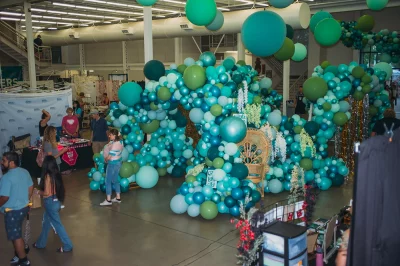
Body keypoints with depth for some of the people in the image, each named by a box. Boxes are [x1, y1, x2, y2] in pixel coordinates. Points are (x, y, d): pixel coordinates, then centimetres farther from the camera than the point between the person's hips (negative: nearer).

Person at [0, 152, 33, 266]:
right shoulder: (25, 172, 0)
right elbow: (31, 188, 10)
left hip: (13, 211, -8)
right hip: (24, 207, 8)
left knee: (15, 236, 8)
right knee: (16, 232, 28)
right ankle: (23, 248, 45)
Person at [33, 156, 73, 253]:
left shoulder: (48, 176, -22)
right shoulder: (56, 174, 2)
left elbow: (47, 193, -22)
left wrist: (38, 192, -4)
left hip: (51, 202, -9)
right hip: (56, 201, 9)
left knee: (57, 224, 2)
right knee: (46, 223, 23)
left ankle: (67, 246, 9)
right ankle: (41, 243, 39)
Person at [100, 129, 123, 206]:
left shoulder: (114, 145, -26)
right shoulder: (120, 142, 1)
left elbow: (109, 157, -24)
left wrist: (105, 160, -5)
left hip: (112, 164, -9)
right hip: (118, 162, 9)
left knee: (108, 181, 2)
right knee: (115, 180, 19)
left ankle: (108, 200, 8)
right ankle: (118, 198, 25)